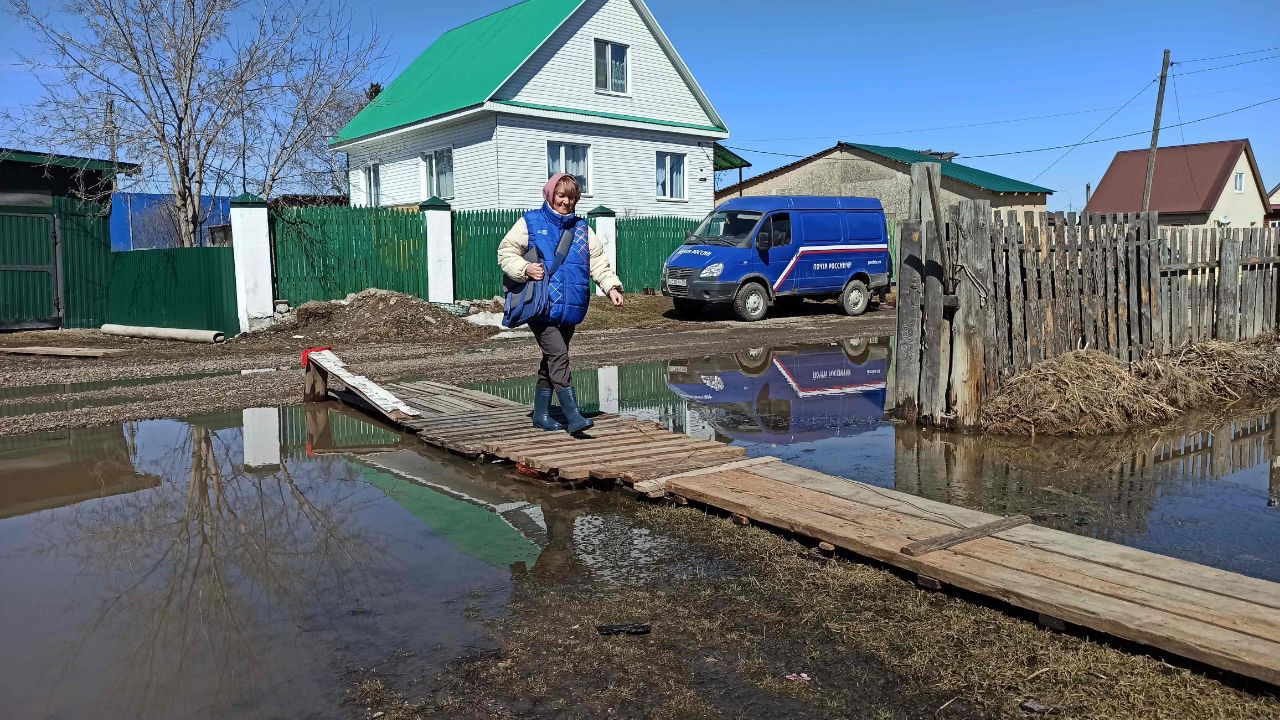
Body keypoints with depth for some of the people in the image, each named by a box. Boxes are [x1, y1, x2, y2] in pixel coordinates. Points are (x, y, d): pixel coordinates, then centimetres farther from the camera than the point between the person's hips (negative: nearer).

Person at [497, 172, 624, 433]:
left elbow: (598, 261, 10)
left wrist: (612, 287, -5)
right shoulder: (530, 222, 2)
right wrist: (525, 268, -16)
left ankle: (541, 414, 25)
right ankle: (573, 416, -17)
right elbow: (506, 252, 2)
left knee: (552, 360, 13)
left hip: (570, 309, 6)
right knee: (559, 356, -16)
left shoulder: (581, 228, 14)